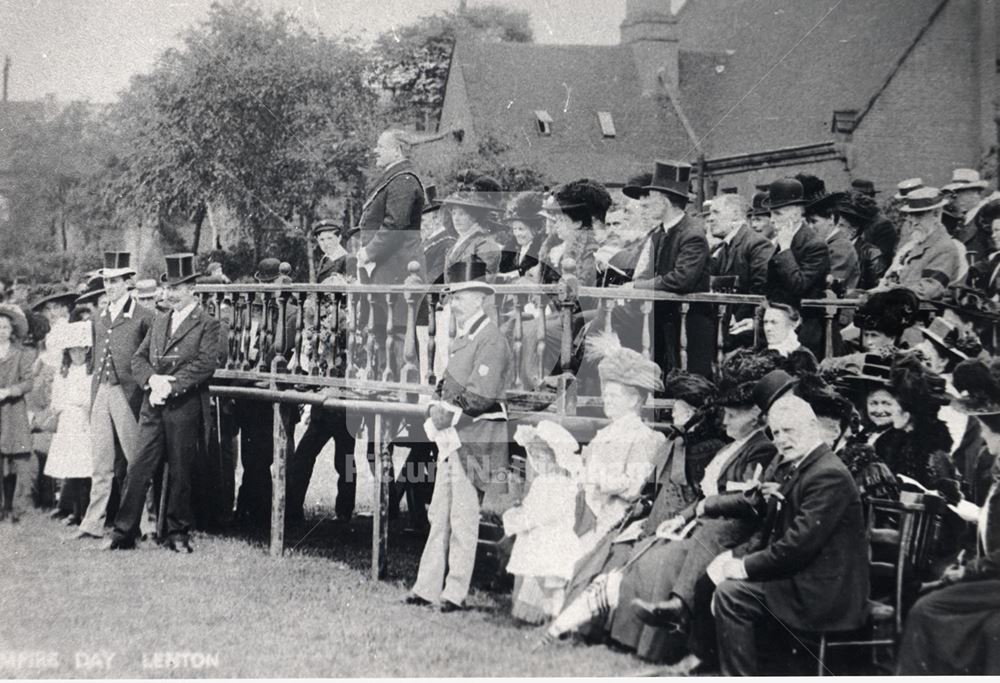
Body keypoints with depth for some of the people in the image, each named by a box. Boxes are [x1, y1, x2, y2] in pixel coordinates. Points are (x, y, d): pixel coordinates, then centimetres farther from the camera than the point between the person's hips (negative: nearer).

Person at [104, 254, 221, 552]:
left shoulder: (207, 324, -1)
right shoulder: (159, 322, 19)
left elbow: (206, 364, -12)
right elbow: (138, 358, 15)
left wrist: (171, 385, -17)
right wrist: (152, 379, -6)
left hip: (185, 408, -5)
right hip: (153, 407, 5)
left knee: (180, 473, 2)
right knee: (138, 469, 1)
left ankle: (178, 535, 12)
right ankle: (123, 533, 4)